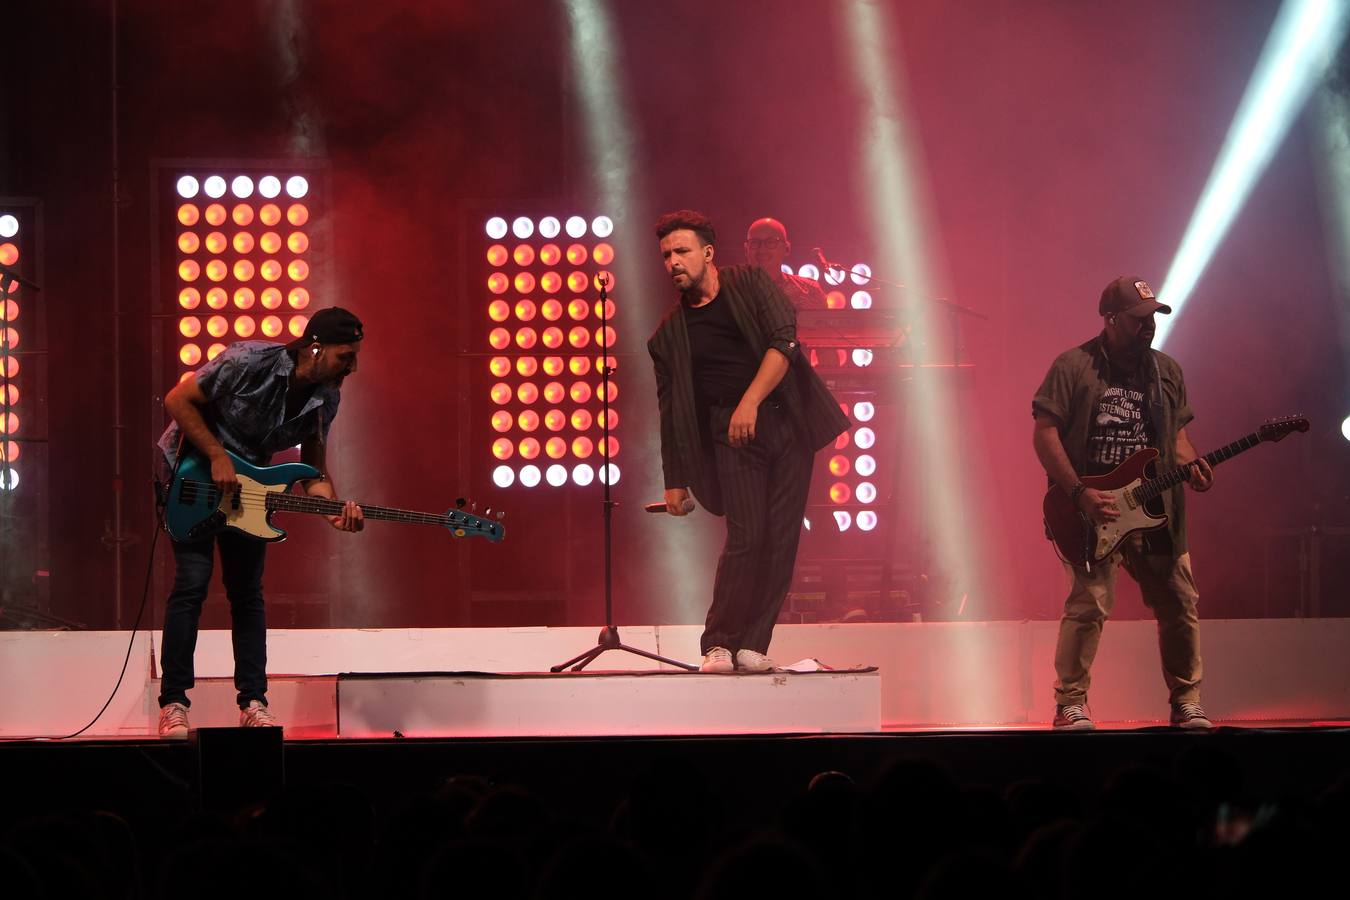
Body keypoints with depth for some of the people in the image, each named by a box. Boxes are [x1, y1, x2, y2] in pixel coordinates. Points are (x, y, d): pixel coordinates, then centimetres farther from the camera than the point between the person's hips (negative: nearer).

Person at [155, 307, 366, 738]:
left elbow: (314, 471, -1)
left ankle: (253, 703, 8)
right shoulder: (248, 362, -27)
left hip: (247, 485, 6)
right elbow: (178, 400, -20)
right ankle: (173, 704, -9)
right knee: (192, 582, -13)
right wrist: (218, 458, -25)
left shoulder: (325, 398, -9)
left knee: (247, 592, 3)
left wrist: (334, 508, -20)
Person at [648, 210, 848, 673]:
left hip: (788, 423, 0)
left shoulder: (750, 284, 6)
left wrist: (750, 401, -19)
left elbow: (784, 341, -8)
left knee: (782, 539, -3)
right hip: (731, 433, 0)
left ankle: (752, 646, 3)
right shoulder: (670, 333, 10)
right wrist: (675, 480, 10)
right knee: (746, 537, -14)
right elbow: (670, 409, 13)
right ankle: (718, 646, -6)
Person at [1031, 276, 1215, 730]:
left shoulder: (1167, 371, 13)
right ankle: (1070, 703, -2)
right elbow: (1044, 434, -8)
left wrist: (1190, 464, -3)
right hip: (1093, 512, -5)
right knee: (1089, 604, -13)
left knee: (1180, 605, 3)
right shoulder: (1074, 367, -4)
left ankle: (1186, 701, 17)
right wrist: (1080, 494, -16)